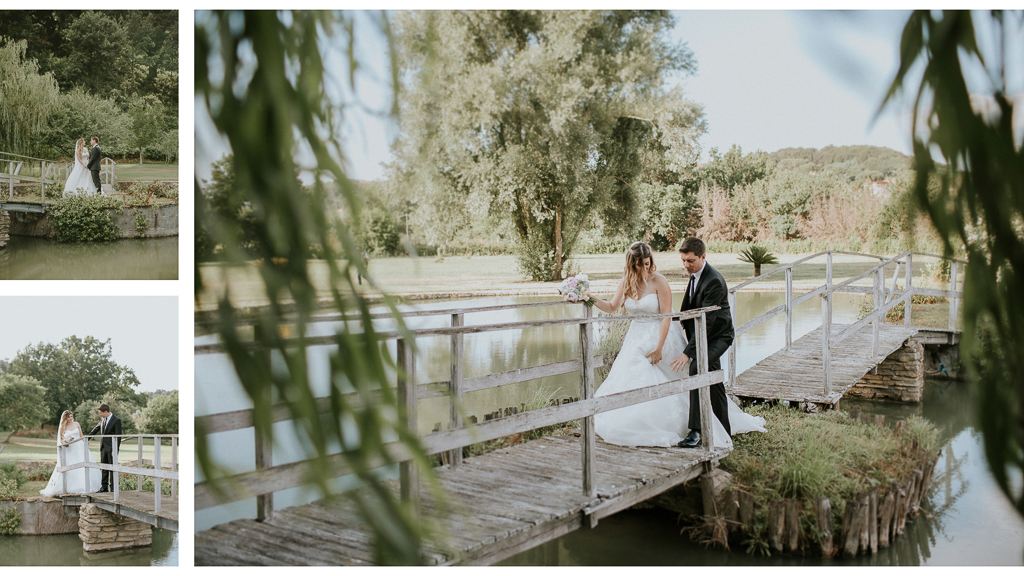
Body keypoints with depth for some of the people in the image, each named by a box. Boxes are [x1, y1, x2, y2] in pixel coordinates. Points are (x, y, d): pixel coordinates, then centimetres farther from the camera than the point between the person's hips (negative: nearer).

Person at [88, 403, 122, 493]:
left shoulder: (116, 420, -12)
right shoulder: (102, 419, 9)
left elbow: (118, 436, -13)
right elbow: (96, 429, 25)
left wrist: (115, 450, -17)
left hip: (111, 447, -7)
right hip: (103, 447, 7)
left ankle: (112, 487, 2)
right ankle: (104, 487, 15)